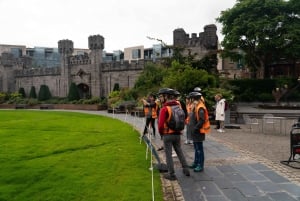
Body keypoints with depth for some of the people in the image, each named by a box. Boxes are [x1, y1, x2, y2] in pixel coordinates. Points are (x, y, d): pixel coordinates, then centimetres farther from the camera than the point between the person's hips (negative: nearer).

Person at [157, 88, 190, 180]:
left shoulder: (164, 108, -17)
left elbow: (161, 124, -20)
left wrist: (161, 133, -3)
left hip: (168, 134, -6)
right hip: (177, 134, 6)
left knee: (168, 154, 6)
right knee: (179, 151, 21)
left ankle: (171, 174, 13)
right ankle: (186, 169, 28)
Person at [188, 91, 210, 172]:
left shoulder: (200, 108, -21)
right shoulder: (195, 106, 12)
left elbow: (201, 120, -27)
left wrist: (195, 128, -22)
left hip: (198, 131, -11)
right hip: (195, 131, 11)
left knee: (199, 149, -2)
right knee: (196, 148, 20)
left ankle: (200, 166, 8)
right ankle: (196, 162, 33)